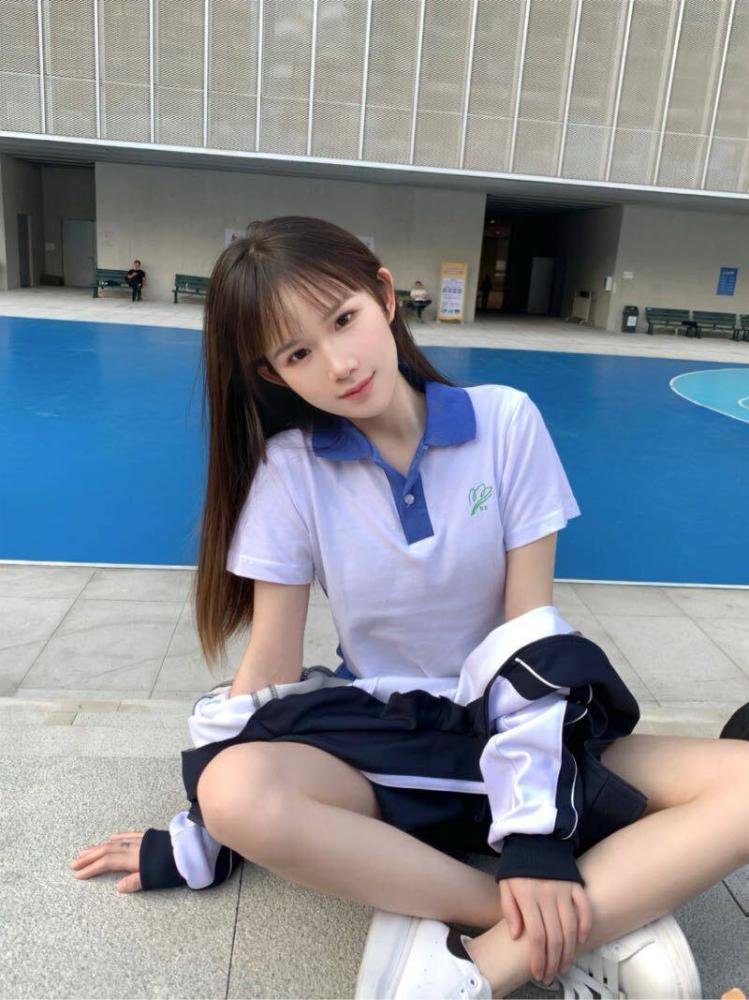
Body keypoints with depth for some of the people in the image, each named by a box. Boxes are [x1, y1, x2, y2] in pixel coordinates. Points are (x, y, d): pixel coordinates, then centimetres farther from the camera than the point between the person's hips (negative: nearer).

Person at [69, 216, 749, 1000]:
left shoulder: (506, 423, -10)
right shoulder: (290, 467, -8)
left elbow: (531, 627, -11)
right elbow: (271, 659, -4)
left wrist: (533, 830, -17)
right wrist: (198, 839, -2)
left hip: (522, 724, 1)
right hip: (377, 735, 1)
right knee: (236, 793, -32)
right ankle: (608, 921, -23)